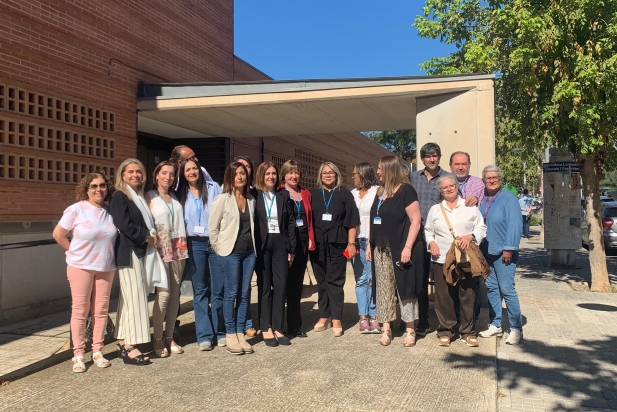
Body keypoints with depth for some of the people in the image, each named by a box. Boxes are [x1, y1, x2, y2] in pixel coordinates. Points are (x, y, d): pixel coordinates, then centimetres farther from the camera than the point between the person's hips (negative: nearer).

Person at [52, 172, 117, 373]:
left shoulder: (111, 211, 2)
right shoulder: (76, 209, -10)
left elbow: (117, 235, 14)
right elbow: (58, 234, -5)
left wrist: (105, 253, 3)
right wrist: (75, 252, -2)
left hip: (106, 267, 4)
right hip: (80, 266, -3)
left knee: (101, 310, 8)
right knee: (80, 310, 3)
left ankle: (97, 351, 19)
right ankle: (78, 355, 12)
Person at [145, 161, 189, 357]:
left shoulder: (175, 197, 16)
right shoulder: (149, 197, 2)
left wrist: (181, 246, 7)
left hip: (178, 249, 5)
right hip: (160, 250, -5)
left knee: (175, 293, 5)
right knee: (163, 293, -10)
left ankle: (169, 336, 15)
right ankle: (158, 339, 1)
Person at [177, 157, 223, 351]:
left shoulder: (214, 188, 2)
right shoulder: (181, 194, 9)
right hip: (195, 244, 2)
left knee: (219, 289, 1)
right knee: (200, 290, 4)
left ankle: (220, 331, 14)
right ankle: (204, 335, 9)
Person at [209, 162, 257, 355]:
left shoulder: (251, 200, 9)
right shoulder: (222, 199, -6)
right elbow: (212, 227, -4)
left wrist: (252, 245, 8)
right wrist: (219, 250, -2)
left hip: (249, 252, 5)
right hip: (230, 252, -5)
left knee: (244, 293, 7)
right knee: (231, 293, -1)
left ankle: (240, 334, 15)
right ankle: (230, 336, 9)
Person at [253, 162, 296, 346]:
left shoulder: (284, 196, 9)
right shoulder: (254, 196, 0)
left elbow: (291, 223, 7)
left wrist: (291, 249, 2)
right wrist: (253, 248, -10)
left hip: (280, 244, 3)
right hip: (262, 245, -2)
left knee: (281, 286, 3)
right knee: (265, 287, 5)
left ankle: (277, 328, 11)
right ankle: (266, 328, 12)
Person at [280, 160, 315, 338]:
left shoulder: (306, 194, 14)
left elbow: (310, 219, 15)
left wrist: (311, 240, 5)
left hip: (302, 242, 5)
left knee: (297, 283, 10)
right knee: (283, 283, -1)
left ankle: (294, 325, 17)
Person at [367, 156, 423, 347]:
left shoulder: (406, 190, -8)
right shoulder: (380, 192, 14)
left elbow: (416, 220, -13)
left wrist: (407, 247, -19)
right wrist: (369, 244, 13)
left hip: (400, 249, -7)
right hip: (380, 250, 7)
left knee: (404, 288, 1)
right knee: (383, 289, 7)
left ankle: (410, 330, 11)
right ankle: (386, 329, 15)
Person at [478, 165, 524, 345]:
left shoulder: (509, 198, -8)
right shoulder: (482, 199, 10)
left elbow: (515, 225, -14)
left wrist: (508, 249, -17)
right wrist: (477, 245, 10)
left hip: (503, 252, -6)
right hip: (486, 251, 6)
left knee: (507, 289, -5)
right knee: (491, 288, 12)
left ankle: (516, 328, 5)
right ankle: (495, 324, 23)